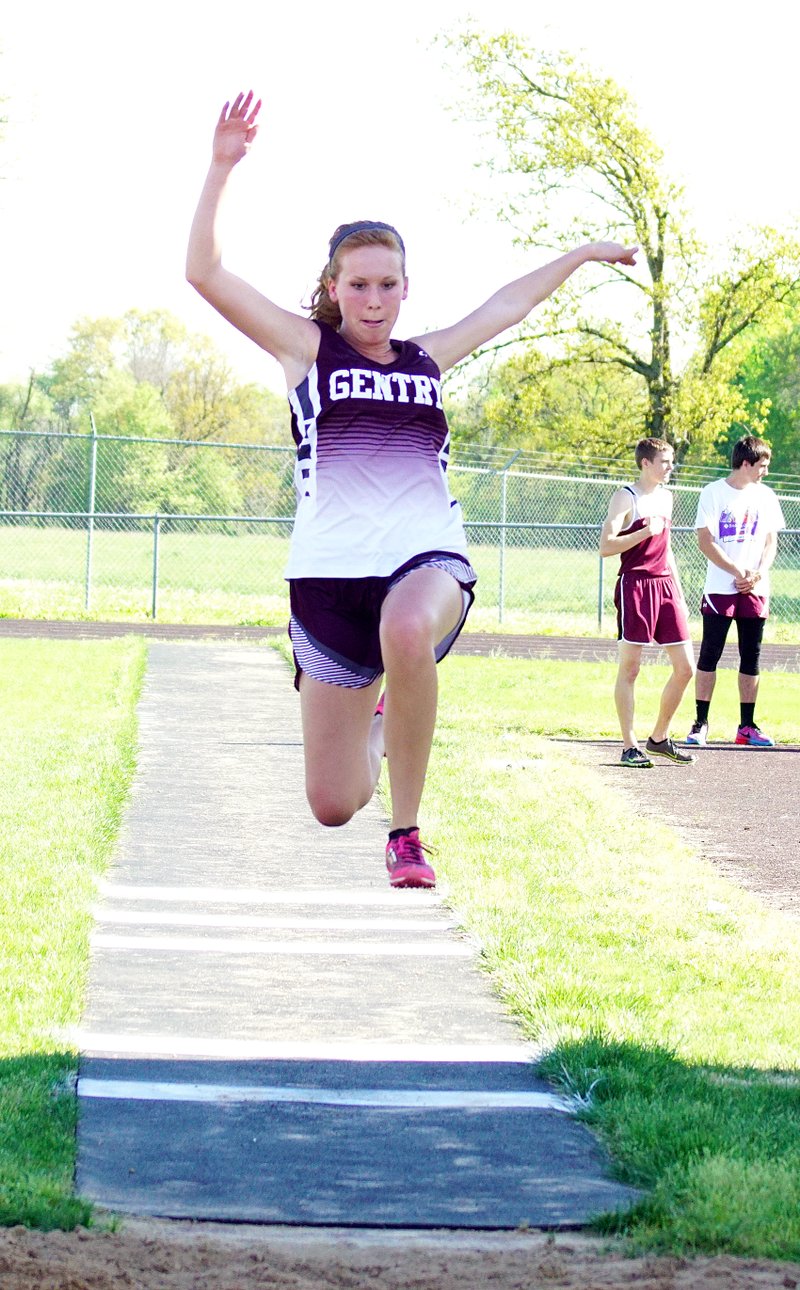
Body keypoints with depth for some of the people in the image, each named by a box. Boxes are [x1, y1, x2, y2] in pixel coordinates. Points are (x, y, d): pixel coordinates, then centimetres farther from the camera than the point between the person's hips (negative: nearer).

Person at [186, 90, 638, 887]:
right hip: (332, 570, -1)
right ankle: (372, 726, 40)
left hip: (429, 558, 1)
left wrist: (583, 254, 41)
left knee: (408, 630, -41)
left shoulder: (426, 360, 16)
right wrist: (221, 169, -11)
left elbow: (506, 307, 33)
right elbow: (206, 274, -3)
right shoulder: (307, 349, 7)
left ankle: (407, 834, -26)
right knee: (334, 807, 0)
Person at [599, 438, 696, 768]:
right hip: (634, 584, -7)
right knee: (630, 668, -3)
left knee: (685, 668, 5)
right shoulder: (626, 498, -6)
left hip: (665, 585, 7)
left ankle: (659, 738, 18)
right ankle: (629, 747, 1)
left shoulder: (665, 497, 17)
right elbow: (606, 546, -14)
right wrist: (645, 531, -22)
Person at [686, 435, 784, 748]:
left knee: (751, 657, 4)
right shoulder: (713, 493, -4)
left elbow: (771, 541, 9)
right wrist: (737, 572, -13)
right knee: (709, 655, -2)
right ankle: (700, 724, 3)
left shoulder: (766, 496, 9)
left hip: (755, 590, 4)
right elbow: (705, 541, -8)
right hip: (719, 589, -4)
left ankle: (747, 726, 10)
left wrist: (758, 574, -8)